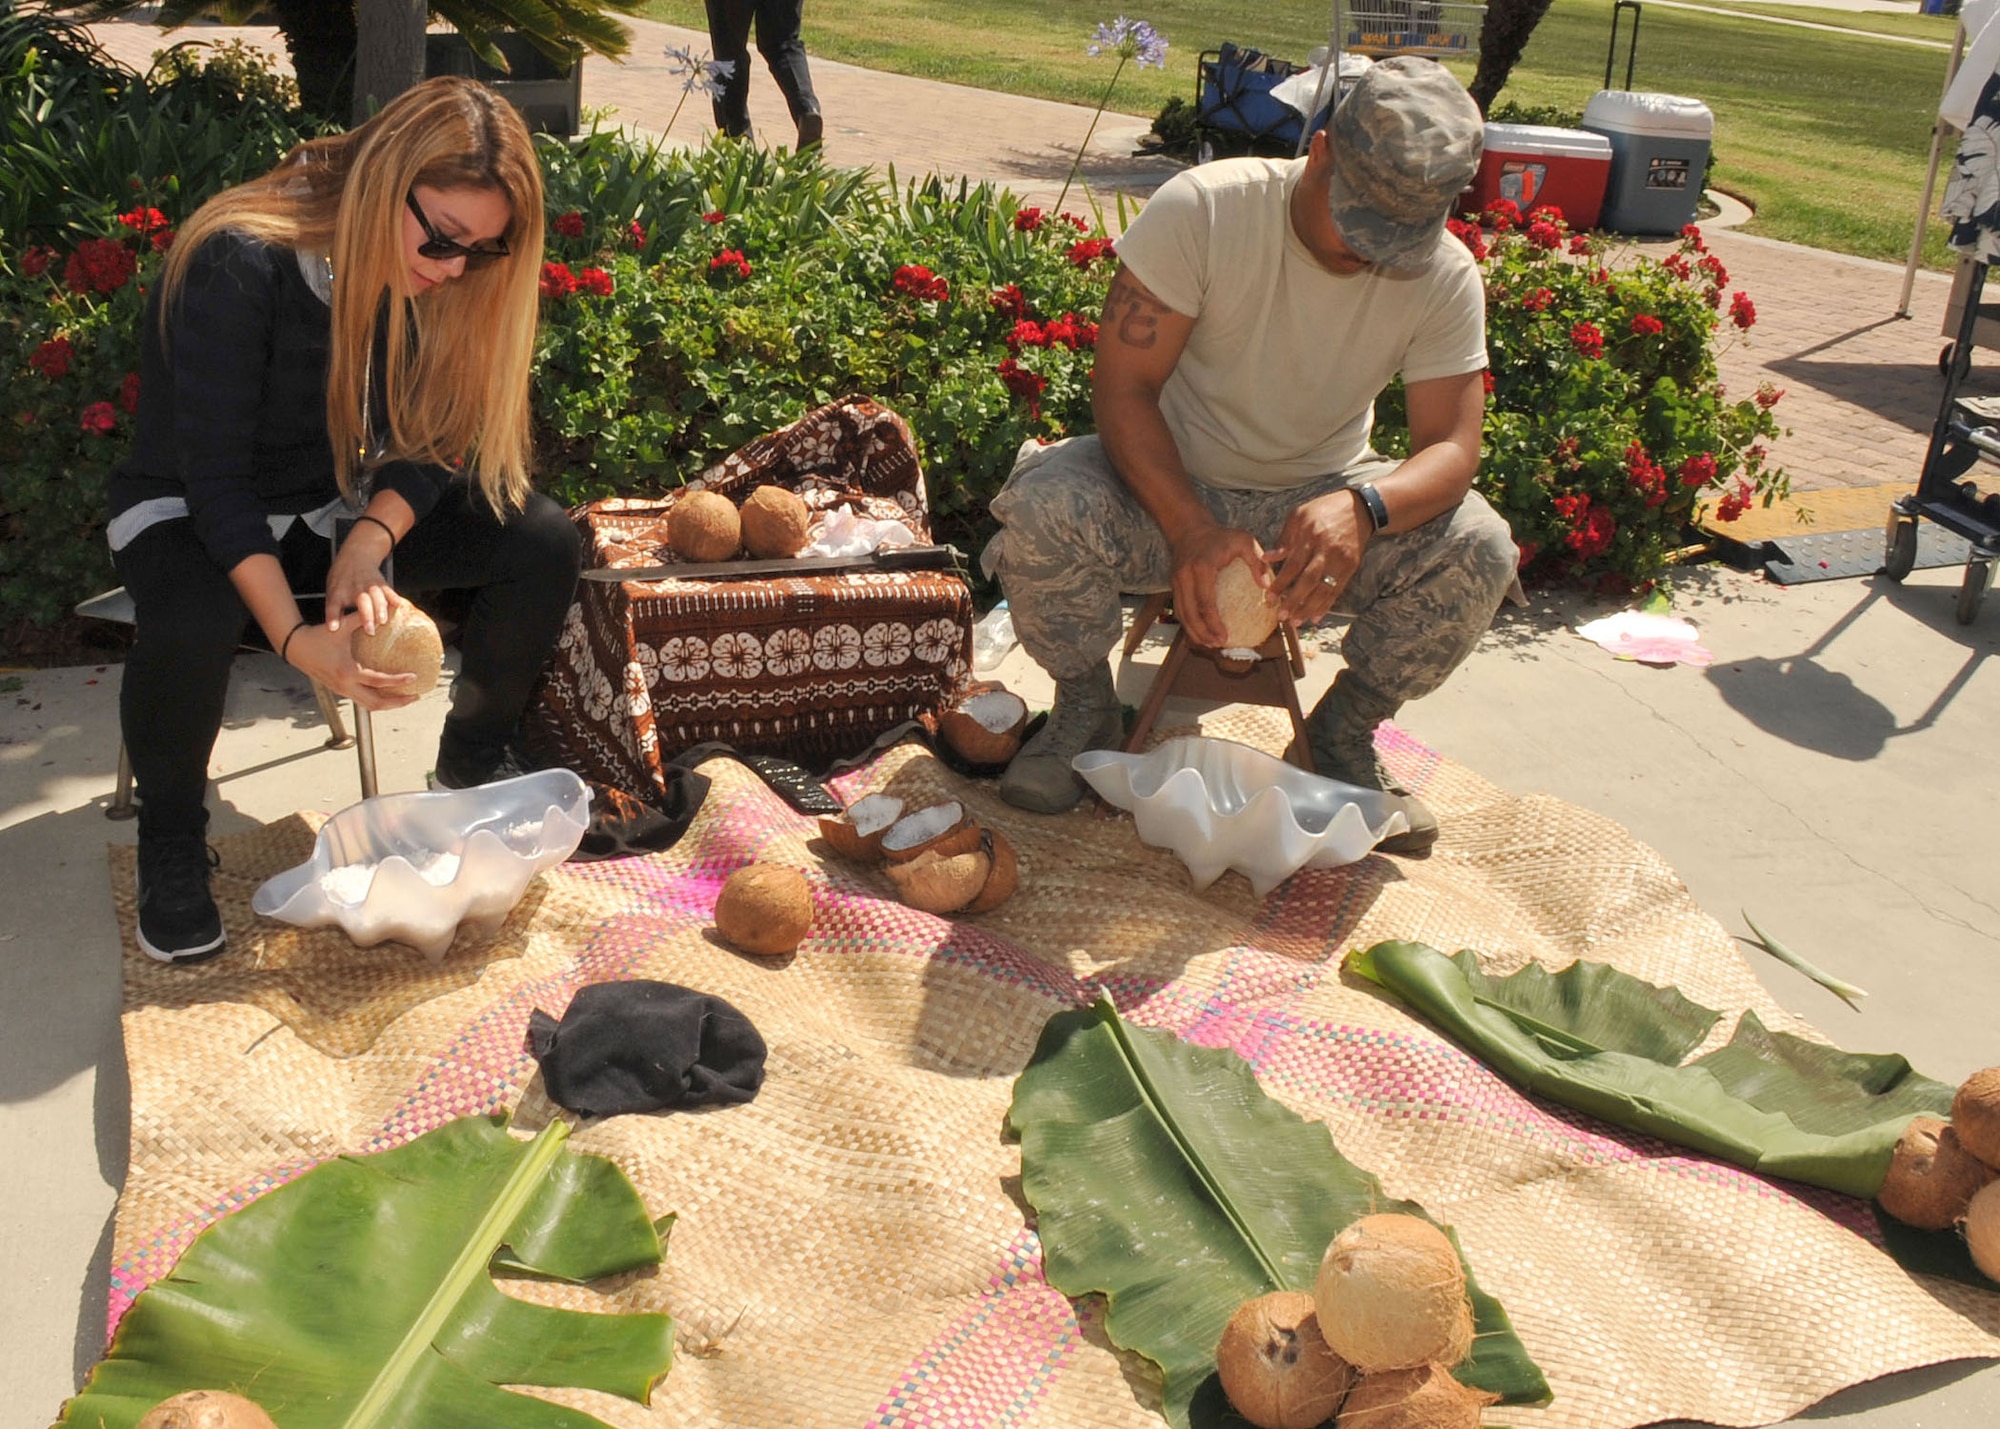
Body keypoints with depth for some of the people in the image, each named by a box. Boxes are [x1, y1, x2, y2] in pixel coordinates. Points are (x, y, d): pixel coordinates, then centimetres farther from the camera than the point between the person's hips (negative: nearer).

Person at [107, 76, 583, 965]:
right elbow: (216, 476, -28)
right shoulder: (241, 264, -28)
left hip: (346, 502, 5)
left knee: (545, 543, -17)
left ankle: (472, 765, 6)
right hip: (191, 508, -5)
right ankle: (171, 841, -10)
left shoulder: (436, 274, -10)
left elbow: (431, 445, -7)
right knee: (190, 618, -40)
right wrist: (296, 639, -38)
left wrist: (370, 539, -28)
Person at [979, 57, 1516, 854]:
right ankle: (1086, 708, -2)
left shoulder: (1445, 278, -12)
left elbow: (1452, 449, -16)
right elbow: (1122, 383, -23)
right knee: (1042, 510, -33)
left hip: (1321, 504, 2)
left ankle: (1344, 731, 4)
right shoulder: (1201, 211, -21)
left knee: (1477, 550, -24)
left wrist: (1364, 506, -40)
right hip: (1168, 487, -2)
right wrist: (1191, 530, -38)